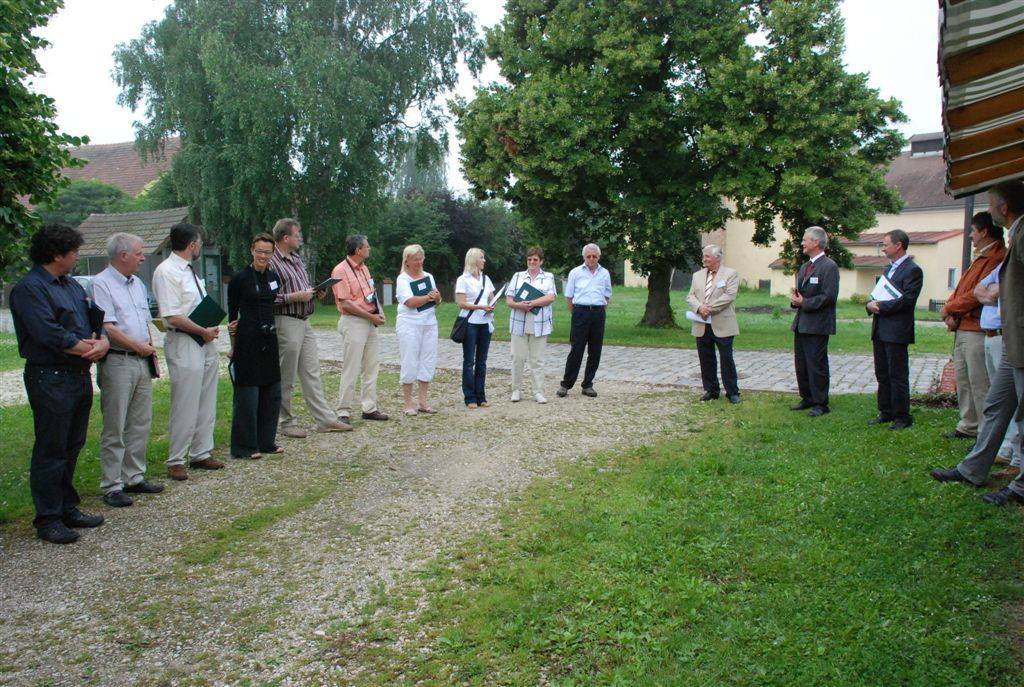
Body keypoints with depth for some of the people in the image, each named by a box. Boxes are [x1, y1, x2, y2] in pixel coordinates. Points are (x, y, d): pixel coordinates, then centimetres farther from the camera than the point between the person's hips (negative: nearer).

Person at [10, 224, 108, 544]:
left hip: (80, 376, 9)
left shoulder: (73, 286, 17)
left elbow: (97, 320, 14)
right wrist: (89, 347, -11)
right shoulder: (28, 288, -10)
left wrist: (103, 342, -8)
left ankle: (68, 508, 26)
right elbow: (47, 333, -20)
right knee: (51, 451, -2)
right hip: (50, 378, -9)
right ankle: (47, 519, 7)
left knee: (72, 448, 15)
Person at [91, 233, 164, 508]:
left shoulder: (137, 284, 16)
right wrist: (139, 347, -11)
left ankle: (134, 477, 21)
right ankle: (112, 486, 4)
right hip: (118, 363, -8)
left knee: (141, 423, 12)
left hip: (142, 362, 8)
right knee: (115, 429, -3)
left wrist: (152, 351, 13)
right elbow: (106, 327, -17)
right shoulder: (102, 284, -10)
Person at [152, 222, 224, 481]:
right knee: (185, 407, -3)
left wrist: (211, 329, 7)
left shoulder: (189, 271, 15)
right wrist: (204, 331, -12)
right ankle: (176, 461, 10)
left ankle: (200, 454, 26)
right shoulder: (166, 271, -14)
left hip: (206, 342, 9)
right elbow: (173, 316, -20)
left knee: (206, 404, 15)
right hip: (184, 345, -9)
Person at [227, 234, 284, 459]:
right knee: (247, 393, -1)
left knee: (272, 392, 10)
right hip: (248, 340, -6)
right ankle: (244, 446, 9)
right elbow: (232, 314, -3)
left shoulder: (274, 277, 10)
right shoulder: (240, 278, -7)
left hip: (269, 339, 6)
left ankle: (266, 441, 21)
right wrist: (234, 346, -3)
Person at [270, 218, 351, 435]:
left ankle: (325, 419, 12)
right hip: (286, 322, -9)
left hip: (304, 321, 9)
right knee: (286, 378, 1)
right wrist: (294, 297, -19)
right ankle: (287, 422, 12)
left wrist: (314, 292, 6)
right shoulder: (271, 262, -12)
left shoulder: (297, 259, 16)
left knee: (312, 372, 9)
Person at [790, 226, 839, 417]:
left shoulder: (829, 267, -11)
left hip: (817, 324, -9)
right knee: (801, 363, 13)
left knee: (817, 364, -4)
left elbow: (829, 296, -18)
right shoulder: (804, 267, 17)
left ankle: (821, 403, 5)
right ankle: (807, 399, 24)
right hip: (801, 323, 9)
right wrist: (795, 299, 1)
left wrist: (804, 303, -16)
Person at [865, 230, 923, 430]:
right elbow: (877, 294, 20)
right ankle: (886, 413, 22)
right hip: (880, 330, 9)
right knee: (882, 374, 13)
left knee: (898, 376, -2)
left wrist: (881, 306, -16)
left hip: (896, 331, -9)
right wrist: (870, 304, -2)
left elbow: (906, 300, -19)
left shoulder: (912, 270, -10)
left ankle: (902, 417, 7)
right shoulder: (889, 269, 18)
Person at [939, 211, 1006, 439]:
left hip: (978, 331, -10)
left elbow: (979, 294, -20)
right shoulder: (980, 257, 20)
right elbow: (961, 289, 18)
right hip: (962, 328, 10)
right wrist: (951, 314, 0)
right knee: (963, 381, 15)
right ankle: (968, 426, 24)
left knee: (980, 384, -7)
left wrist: (949, 308, -7)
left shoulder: (997, 258, -14)